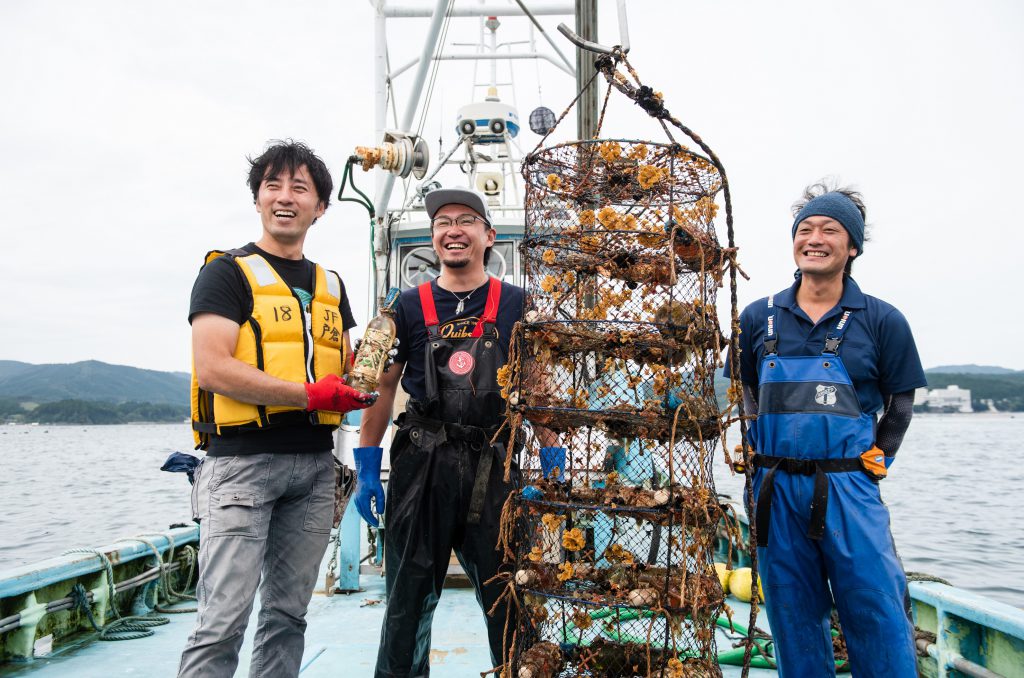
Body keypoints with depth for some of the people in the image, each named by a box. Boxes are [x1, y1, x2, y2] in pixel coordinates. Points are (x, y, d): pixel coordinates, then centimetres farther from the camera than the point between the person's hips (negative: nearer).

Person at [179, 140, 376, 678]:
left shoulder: (331, 285, 17)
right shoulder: (228, 272, -1)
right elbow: (213, 369, -13)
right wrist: (311, 394, -17)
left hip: (314, 463, 6)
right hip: (243, 459, -5)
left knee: (287, 613, 11)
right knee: (225, 618, -7)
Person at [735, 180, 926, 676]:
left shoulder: (882, 321, 0)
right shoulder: (759, 318, 5)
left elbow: (899, 401, 9)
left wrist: (876, 460, 2)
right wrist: (764, 452, 8)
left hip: (849, 490, -2)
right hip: (775, 488, 2)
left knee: (878, 621, 0)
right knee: (794, 621, 12)